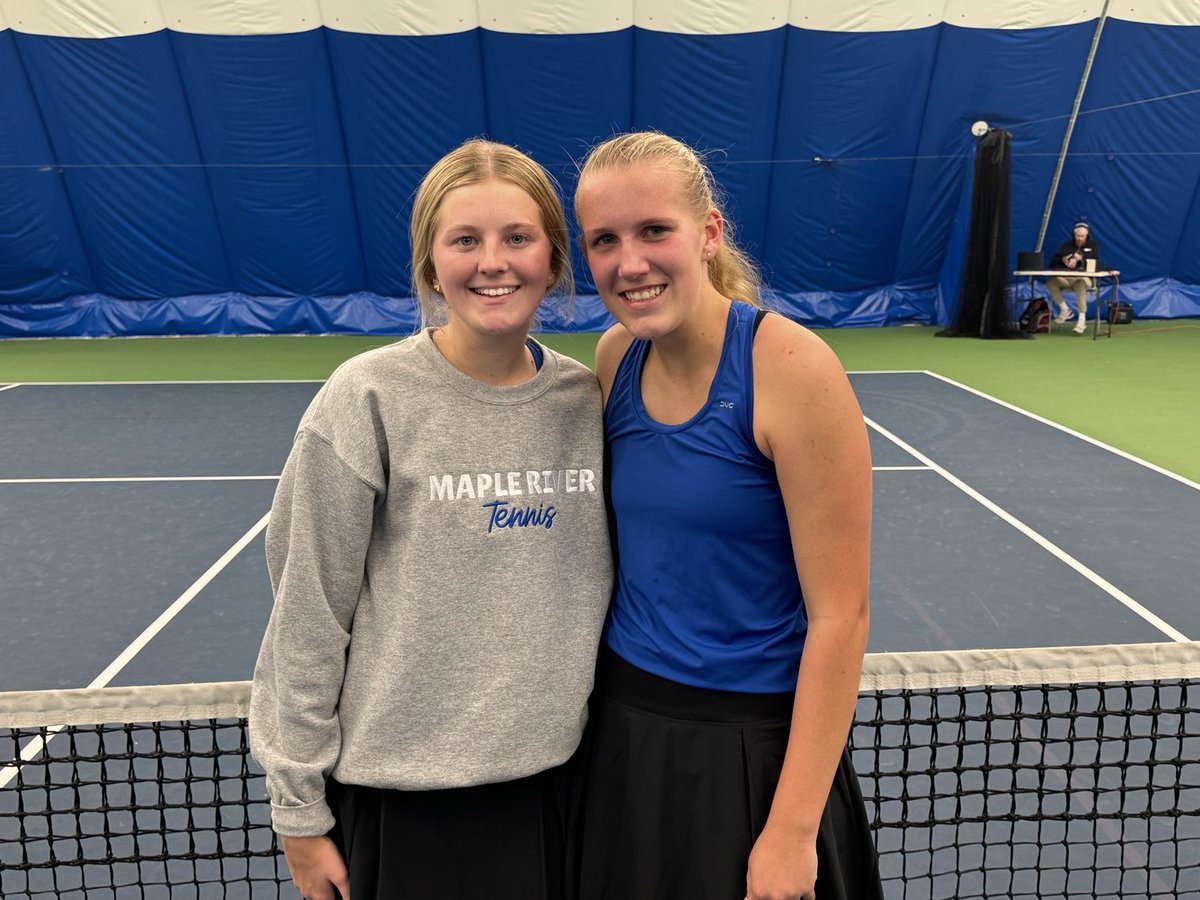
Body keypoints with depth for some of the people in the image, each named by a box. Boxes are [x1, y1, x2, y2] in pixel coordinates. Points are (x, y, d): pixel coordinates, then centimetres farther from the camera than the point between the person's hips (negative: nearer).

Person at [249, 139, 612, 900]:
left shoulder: (587, 401, -2)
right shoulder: (367, 401, -13)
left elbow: (601, 588, 8)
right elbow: (309, 617, -8)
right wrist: (299, 808, -4)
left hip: (553, 772, 4)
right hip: (400, 791, -3)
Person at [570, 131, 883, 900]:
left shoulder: (791, 368, -19)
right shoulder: (615, 357, -2)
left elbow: (840, 615, -17)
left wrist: (793, 831, -16)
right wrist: (605, 688, 7)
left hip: (750, 744, -5)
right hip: (621, 724, 6)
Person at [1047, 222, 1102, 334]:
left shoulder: (1092, 245, 14)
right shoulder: (1066, 245, 20)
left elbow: (1097, 263, -1)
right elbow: (1052, 262, 12)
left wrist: (1081, 258, -14)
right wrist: (1062, 260, -9)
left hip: (1084, 277, -3)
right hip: (1065, 278, 3)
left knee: (1080, 283, -41)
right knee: (1050, 282, -27)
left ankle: (1082, 319, -42)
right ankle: (1065, 309, -10)